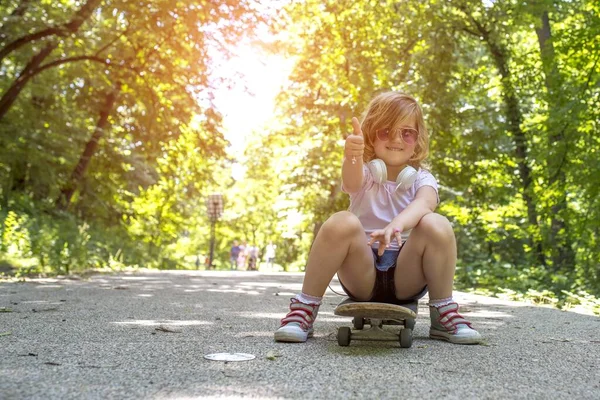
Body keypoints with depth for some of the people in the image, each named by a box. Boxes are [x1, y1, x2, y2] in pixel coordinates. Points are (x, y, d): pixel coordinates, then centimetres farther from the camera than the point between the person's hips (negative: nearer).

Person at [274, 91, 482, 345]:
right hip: (362, 274, 0)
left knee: (436, 225, -26)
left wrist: (397, 224, -44)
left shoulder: (421, 178, 5)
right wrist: (352, 157, -48)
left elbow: (424, 203, -21)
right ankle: (305, 309, -18)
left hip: (407, 276, 0)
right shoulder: (366, 173, 4)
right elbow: (352, 183, -23)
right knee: (342, 223, -28)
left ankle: (444, 313, -11)